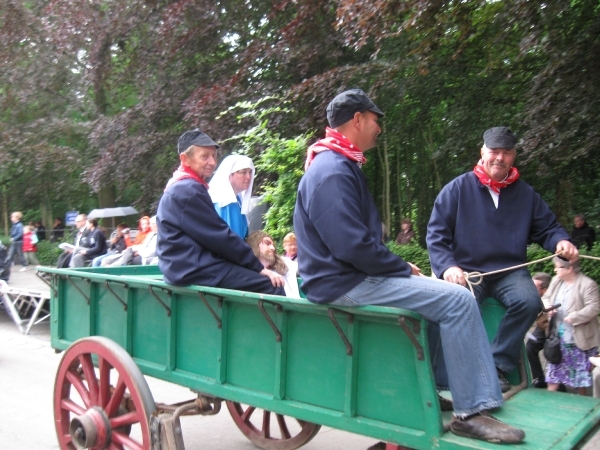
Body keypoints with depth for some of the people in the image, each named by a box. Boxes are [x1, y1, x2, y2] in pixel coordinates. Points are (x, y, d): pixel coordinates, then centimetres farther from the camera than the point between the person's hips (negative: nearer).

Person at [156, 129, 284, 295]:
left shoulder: (179, 188, 19)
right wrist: (258, 267, -9)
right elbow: (219, 236, -16)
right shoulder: (189, 190, -13)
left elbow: (212, 234, 18)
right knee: (273, 287, -15)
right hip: (195, 270, -10)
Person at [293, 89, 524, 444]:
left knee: (442, 295, 20)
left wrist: (400, 266, 10)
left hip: (353, 276, 11)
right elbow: (354, 246, -25)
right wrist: (404, 269, -12)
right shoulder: (332, 172, -17)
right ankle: (472, 411, -11)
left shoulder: (341, 166, 18)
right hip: (345, 284, -11)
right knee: (458, 300, -17)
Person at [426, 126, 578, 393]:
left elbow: (547, 228, 20)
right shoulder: (458, 188, 3)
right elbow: (436, 233, -1)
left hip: (510, 272, 3)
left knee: (529, 302, -28)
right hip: (467, 271, -3)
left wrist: (561, 241, -6)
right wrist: (447, 266, -17)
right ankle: (442, 379, -17)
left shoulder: (525, 194, 13)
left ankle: (498, 366, -12)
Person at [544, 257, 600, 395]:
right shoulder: (556, 281, 5)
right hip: (558, 338, 6)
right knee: (554, 370, 10)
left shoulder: (587, 284, -17)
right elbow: (546, 298, 14)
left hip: (580, 339, -6)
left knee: (581, 372, 9)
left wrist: (574, 317, -26)